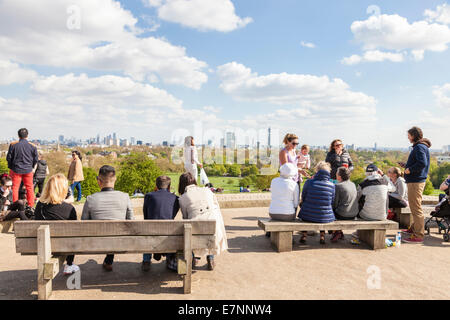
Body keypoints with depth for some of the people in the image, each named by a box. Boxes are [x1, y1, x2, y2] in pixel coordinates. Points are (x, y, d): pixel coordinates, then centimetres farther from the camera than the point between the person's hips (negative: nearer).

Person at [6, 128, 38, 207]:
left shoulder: (13, 145, -7)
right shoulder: (33, 146, -5)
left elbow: (9, 158, 0)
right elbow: (35, 159, 2)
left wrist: (10, 166, 16)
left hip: (16, 170, 0)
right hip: (28, 170, 1)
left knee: (15, 188, 9)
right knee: (29, 188, 9)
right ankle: (31, 205, 13)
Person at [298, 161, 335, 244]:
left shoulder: (309, 182, -11)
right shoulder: (332, 185, -6)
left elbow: (303, 198, 2)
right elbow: (332, 203, 5)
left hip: (308, 216, -1)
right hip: (325, 218, 2)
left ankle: (304, 235, 29)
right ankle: (322, 235, 30)